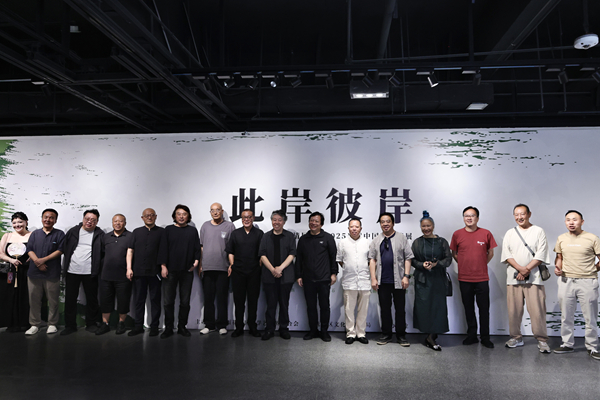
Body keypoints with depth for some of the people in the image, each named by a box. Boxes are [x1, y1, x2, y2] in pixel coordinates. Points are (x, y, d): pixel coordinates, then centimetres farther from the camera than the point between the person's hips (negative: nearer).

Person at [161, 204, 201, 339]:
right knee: (168, 301, 1)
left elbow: (197, 248, 11)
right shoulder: (168, 230, 7)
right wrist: (163, 266, -2)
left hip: (187, 271, 1)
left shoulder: (193, 231, 10)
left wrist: (196, 262, -3)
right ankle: (168, 328, 11)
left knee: (185, 301, 5)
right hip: (170, 271, -1)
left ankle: (182, 327, 15)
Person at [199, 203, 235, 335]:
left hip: (223, 268, -3)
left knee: (222, 298, 2)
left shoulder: (229, 226, 4)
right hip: (207, 268, 3)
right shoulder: (205, 226, 12)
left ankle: (222, 325, 12)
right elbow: (201, 247, 14)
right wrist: (200, 265, 9)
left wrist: (231, 264, -4)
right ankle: (209, 325, 17)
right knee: (208, 298, 7)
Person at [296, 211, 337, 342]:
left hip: (324, 279, -2)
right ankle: (313, 330, 21)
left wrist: (334, 273, -2)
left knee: (324, 306, 5)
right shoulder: (303, 239, 10)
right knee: (311, 306, 9)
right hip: (308, 279, 3)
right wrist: (299, 276, 9)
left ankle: (324, 331, 18)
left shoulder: (327, 238, 2)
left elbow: (333, 256, 2)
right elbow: (298, 259, 13)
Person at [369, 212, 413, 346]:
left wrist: (406, 276, -8)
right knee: (385, 308, 9)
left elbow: (408, 258, 1)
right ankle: (386, 334, 20)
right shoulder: (376, 241, 10)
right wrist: (373, 278, -1)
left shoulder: (401, 238, 4)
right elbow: (372, 260, 7)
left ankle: (401, 336, 16)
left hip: (398, 280, -2)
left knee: (400, 309, 4)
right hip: (382, 281, 2)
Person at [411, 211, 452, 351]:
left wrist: (436, 264, -15)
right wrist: (422, 265, -13)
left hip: (438, 279, 0)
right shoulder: (417, 242, 7)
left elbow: (448, 259, 1)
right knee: (423, 306, -2)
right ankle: (431, 337, 9)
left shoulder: (442, 242, 5)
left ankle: (431, 337, 6)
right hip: (422, 279, 0)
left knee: (438, 306, -3)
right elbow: (412, 260, 6)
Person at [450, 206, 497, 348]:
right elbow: (454, 253, 12)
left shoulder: (486, 234, -1)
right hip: (464, 278, 1)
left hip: (482, 278, -1)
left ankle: (485, 338, 16)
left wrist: (481, 265, 4)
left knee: (484, 309, 4)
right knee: (468, 309, 11)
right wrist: (465, 264, 6)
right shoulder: (457, 234, 1)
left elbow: (490, 253, 10)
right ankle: (471, 336, 24)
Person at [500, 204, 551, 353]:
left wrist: (527, 269, -11)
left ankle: (542, 339, 6)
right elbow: (506, 254, 4)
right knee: (514, 309, 5)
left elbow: (541, 254, -2)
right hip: (513, 277, 3)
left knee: (537, 309, -5)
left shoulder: (538, 231, 6)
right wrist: (520, 268, -11)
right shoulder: (510, 233, 13)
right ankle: (516, 337, 17)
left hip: (533, 277, -2)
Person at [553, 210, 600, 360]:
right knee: (566, 316, 11)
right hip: (566, 281, 3)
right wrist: (557, 267, -1)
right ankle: (567, 344, 22)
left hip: (587, 282, -3)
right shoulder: (561, 239, 8)